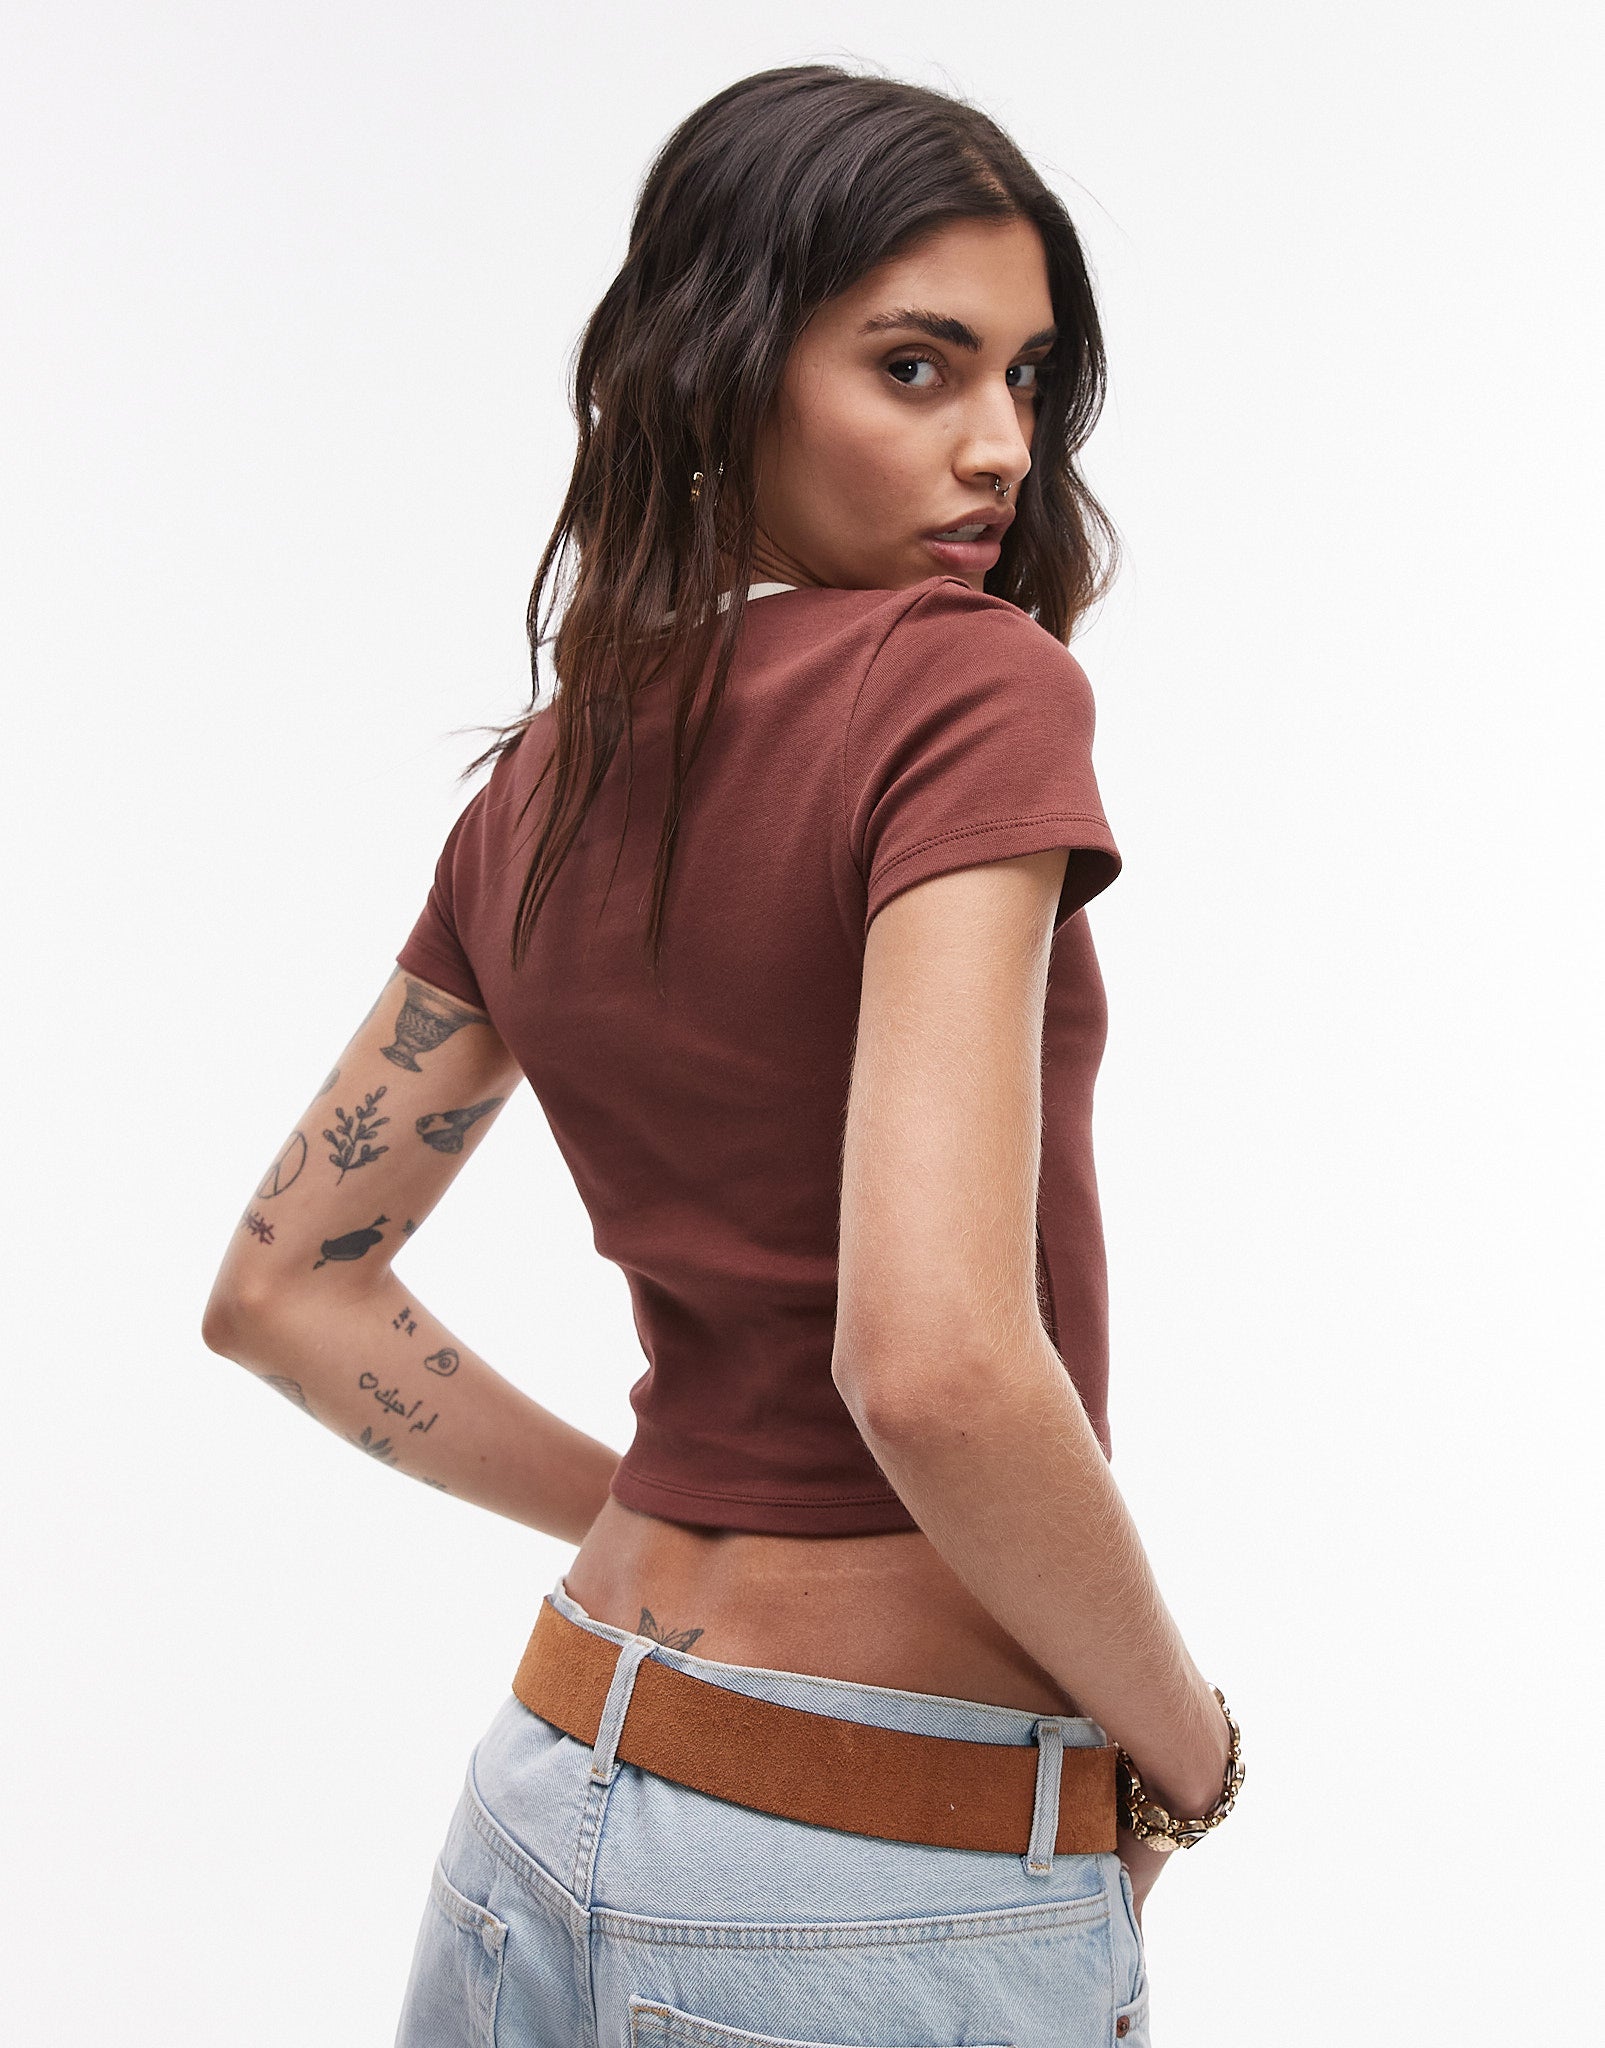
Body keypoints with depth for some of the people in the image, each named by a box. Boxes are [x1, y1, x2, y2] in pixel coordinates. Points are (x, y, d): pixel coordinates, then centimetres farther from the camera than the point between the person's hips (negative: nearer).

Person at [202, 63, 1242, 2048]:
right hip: (895, 1885, -6)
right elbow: (934, 1359, -28)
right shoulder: (967, 689, -18)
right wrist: (1179, 1744, -12)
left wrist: (659, 1529, 12)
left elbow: (279, 1291, 11)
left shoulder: (538, 790, 4)